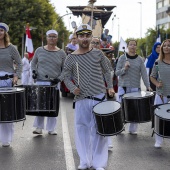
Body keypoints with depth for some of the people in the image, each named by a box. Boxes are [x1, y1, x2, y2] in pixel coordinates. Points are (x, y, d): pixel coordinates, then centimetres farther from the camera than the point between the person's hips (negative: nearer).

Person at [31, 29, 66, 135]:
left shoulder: (61, 53, 4)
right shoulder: (39, 50, 6)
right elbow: (33, 62, 19)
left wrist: (60, 78, -7)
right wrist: (34, 71, 2)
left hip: (54, 83, 0)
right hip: (40, 82, 0)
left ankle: (51, 128, 12)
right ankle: (39, 127, 11)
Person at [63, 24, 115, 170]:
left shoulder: (98, 54, 3)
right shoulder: (71, 58, 3)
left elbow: (107, 71, 12)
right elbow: (66, 77, 7)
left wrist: (110, 87, 0)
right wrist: (72, 88, -11)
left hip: (99, 97, -1)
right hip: (81, 99, 1)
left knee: (98, 130, 3)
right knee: (82, 129, 7)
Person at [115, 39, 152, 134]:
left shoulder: (140, 59, 4)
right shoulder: (122, 58, 1)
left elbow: (144, 73, -2)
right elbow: (117, 73, -1)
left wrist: (148, 86, -14)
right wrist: (124, 69, -20)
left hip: (136, 88, 1)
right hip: (123, 87, -1)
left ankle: (133, 129, 17)